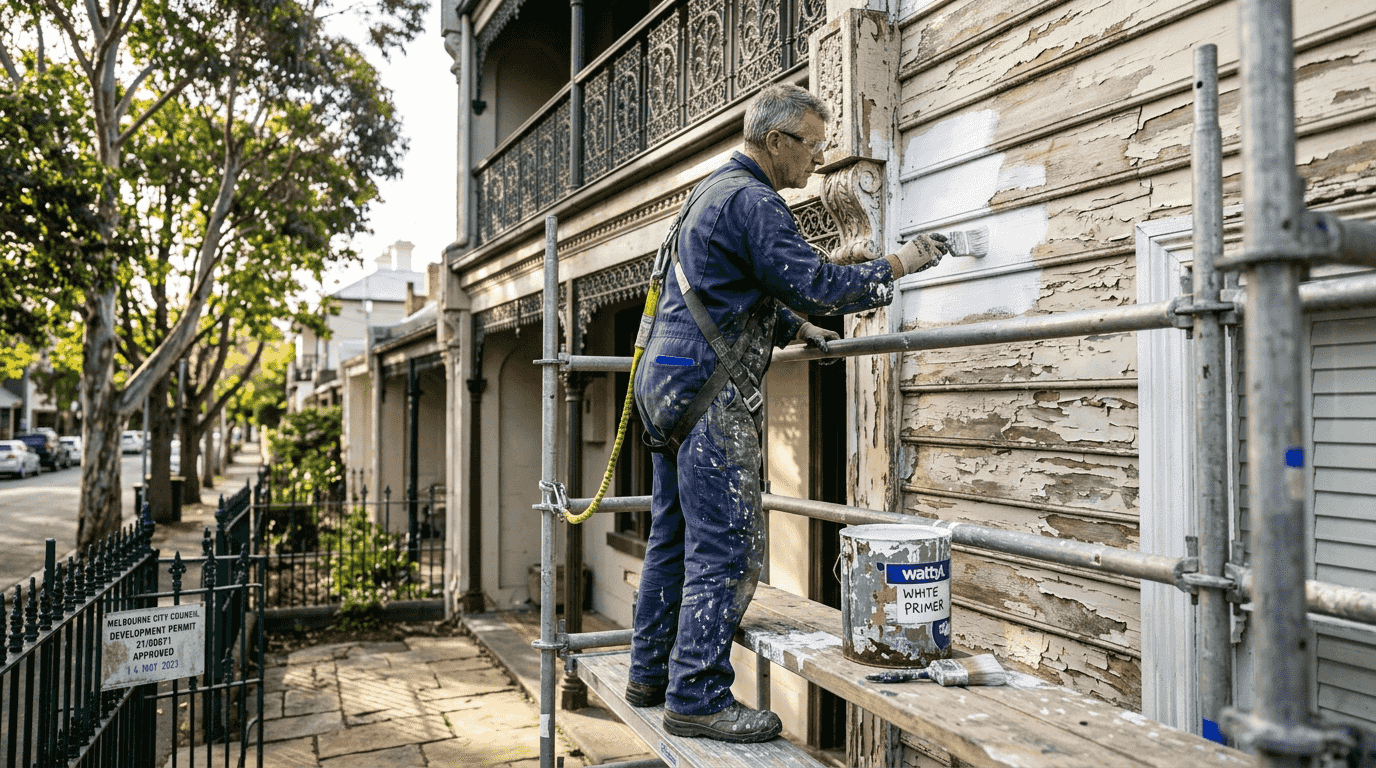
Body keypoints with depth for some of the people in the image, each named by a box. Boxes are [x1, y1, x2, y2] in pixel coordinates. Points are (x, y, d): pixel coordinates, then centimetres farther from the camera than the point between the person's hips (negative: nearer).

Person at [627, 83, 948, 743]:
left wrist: (796, 327, 20)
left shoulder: (711, 192, 22)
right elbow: (814, 285, -18)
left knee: (674, 535, 14)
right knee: (727, 546, -6)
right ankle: (697, 697, -1)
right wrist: (900, 263, -7)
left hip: (664, 383, 11)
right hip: (709, 392, -11)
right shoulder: (753, 201, -11)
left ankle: (652, 674, 24)